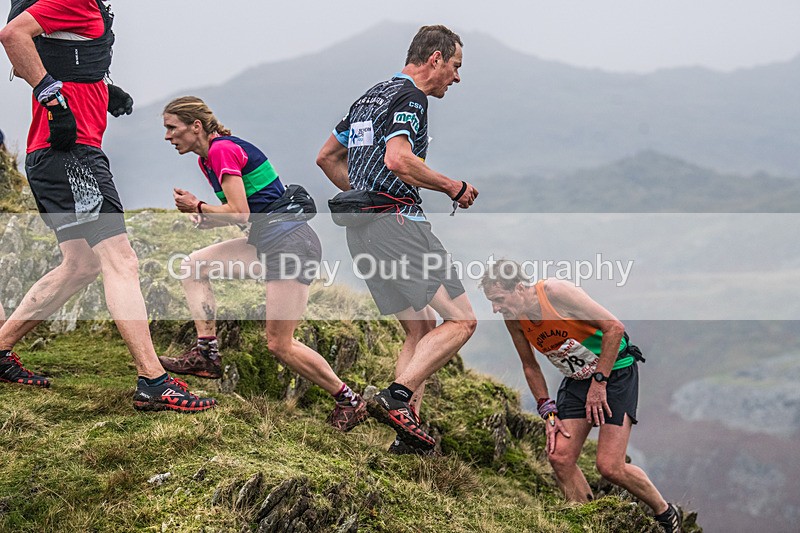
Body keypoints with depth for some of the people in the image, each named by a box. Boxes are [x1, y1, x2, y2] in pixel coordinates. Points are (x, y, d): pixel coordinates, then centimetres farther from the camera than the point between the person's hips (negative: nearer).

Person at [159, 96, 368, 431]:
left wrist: (198, 207, -4)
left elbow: (239, 213, -18)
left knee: (280, 344, -9)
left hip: (290, 243, -10)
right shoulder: (207, 159, 16)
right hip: (267, 245, 10)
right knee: (194, 266, 7)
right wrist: (205, 218, 2)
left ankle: (350, 402, 2)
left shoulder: (222, 149, -13)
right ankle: (206, 355, 3)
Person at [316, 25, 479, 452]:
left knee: (421, 329, 14)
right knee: (461, 321, -8)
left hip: (360, 231, 10)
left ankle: (408, 427, 6)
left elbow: (327, 157, 27)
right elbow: (398, 160, -25)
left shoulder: (371, 97, 22)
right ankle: (396, 396, -20)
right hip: (396, 222, -10)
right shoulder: (410, 96, -8)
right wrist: (454, 187, -13)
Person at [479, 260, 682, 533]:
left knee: (609, 467, -14)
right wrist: (549, 412, 2)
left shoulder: (556, 292, -25)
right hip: (577, 378, 7)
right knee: (559, 457, -7)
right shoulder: (513, 319, -5)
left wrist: (599, 382, -20)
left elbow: (614, 328, -23)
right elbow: (530, 367, 10)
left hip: (615, 370, -7)